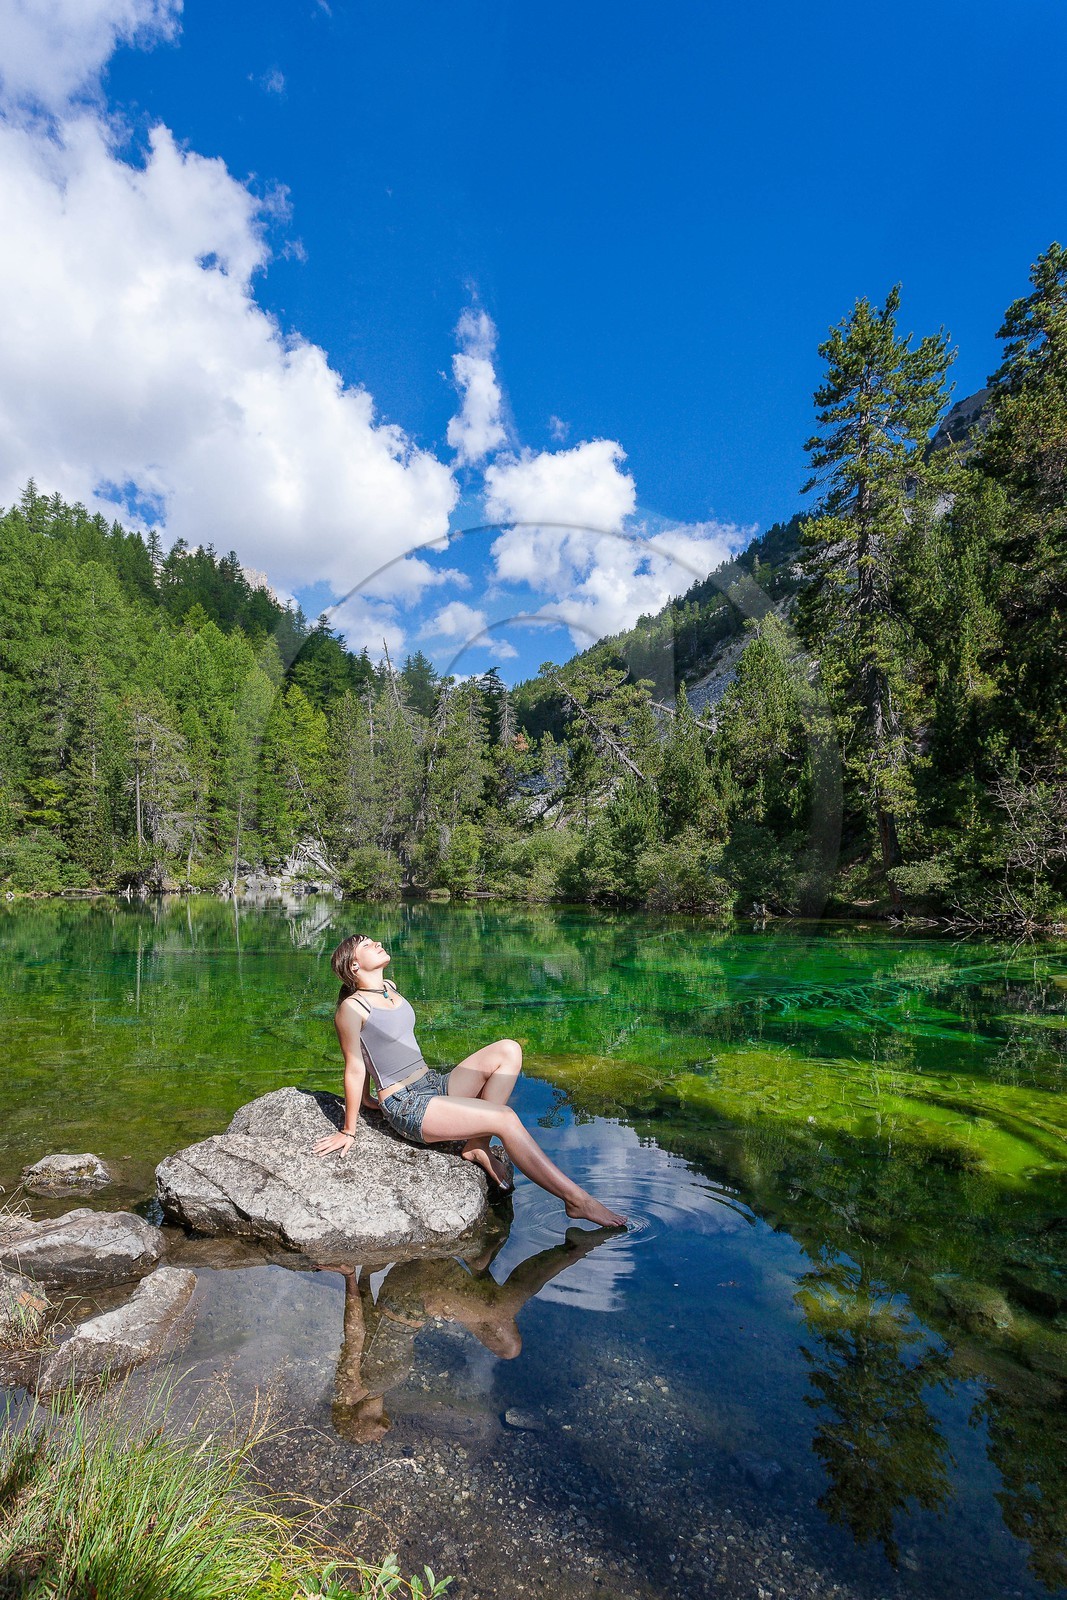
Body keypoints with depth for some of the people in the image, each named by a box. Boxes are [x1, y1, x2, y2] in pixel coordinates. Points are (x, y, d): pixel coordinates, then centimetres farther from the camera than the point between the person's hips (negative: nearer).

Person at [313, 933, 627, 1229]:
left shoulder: (389, 988, 13)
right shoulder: (351, 1008, -12)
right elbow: (354, 1069, -9)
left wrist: (367, 1098, 24)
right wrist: (349, 1131, -3)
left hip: (434, 1085, 8)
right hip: (406, 1107, -8)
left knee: (508, 1050, -8)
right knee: (505, 1118, -23)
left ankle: (478, 1145, -10)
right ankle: (576, 1199, -16)